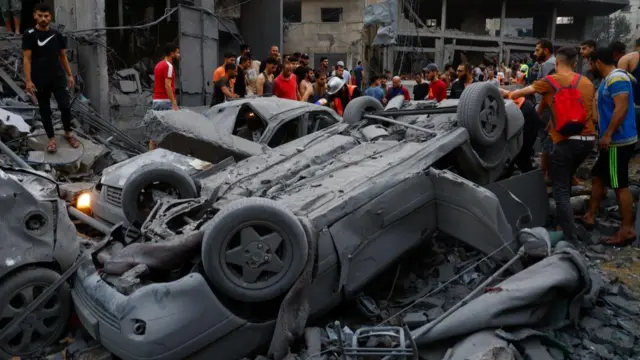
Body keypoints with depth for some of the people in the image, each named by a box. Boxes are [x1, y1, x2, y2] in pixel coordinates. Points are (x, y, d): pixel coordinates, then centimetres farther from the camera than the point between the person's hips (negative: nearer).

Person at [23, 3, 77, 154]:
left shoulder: (57, 35, 6)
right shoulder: (29, 35, -4)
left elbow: (63, 57, 13)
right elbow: (27, 59, -6)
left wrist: (70, 75, 8)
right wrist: (28, 81, -12)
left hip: (58, 78, 2)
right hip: (40, 80, -2)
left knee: (65, 106, -3)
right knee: (44, 110, 6)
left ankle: (68, 133, 18)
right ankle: (51, 139, 15)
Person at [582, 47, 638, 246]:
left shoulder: (617, 78, -17)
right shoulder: (609, 79, 15)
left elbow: (621, 108, -25)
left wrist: (607, 134, -25)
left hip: (618, 141, -11)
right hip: (613, 141, 11)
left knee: (620, 185, -6)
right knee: (598, 177, 16)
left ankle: (627, 230, 1)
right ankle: (590, 216, 27)